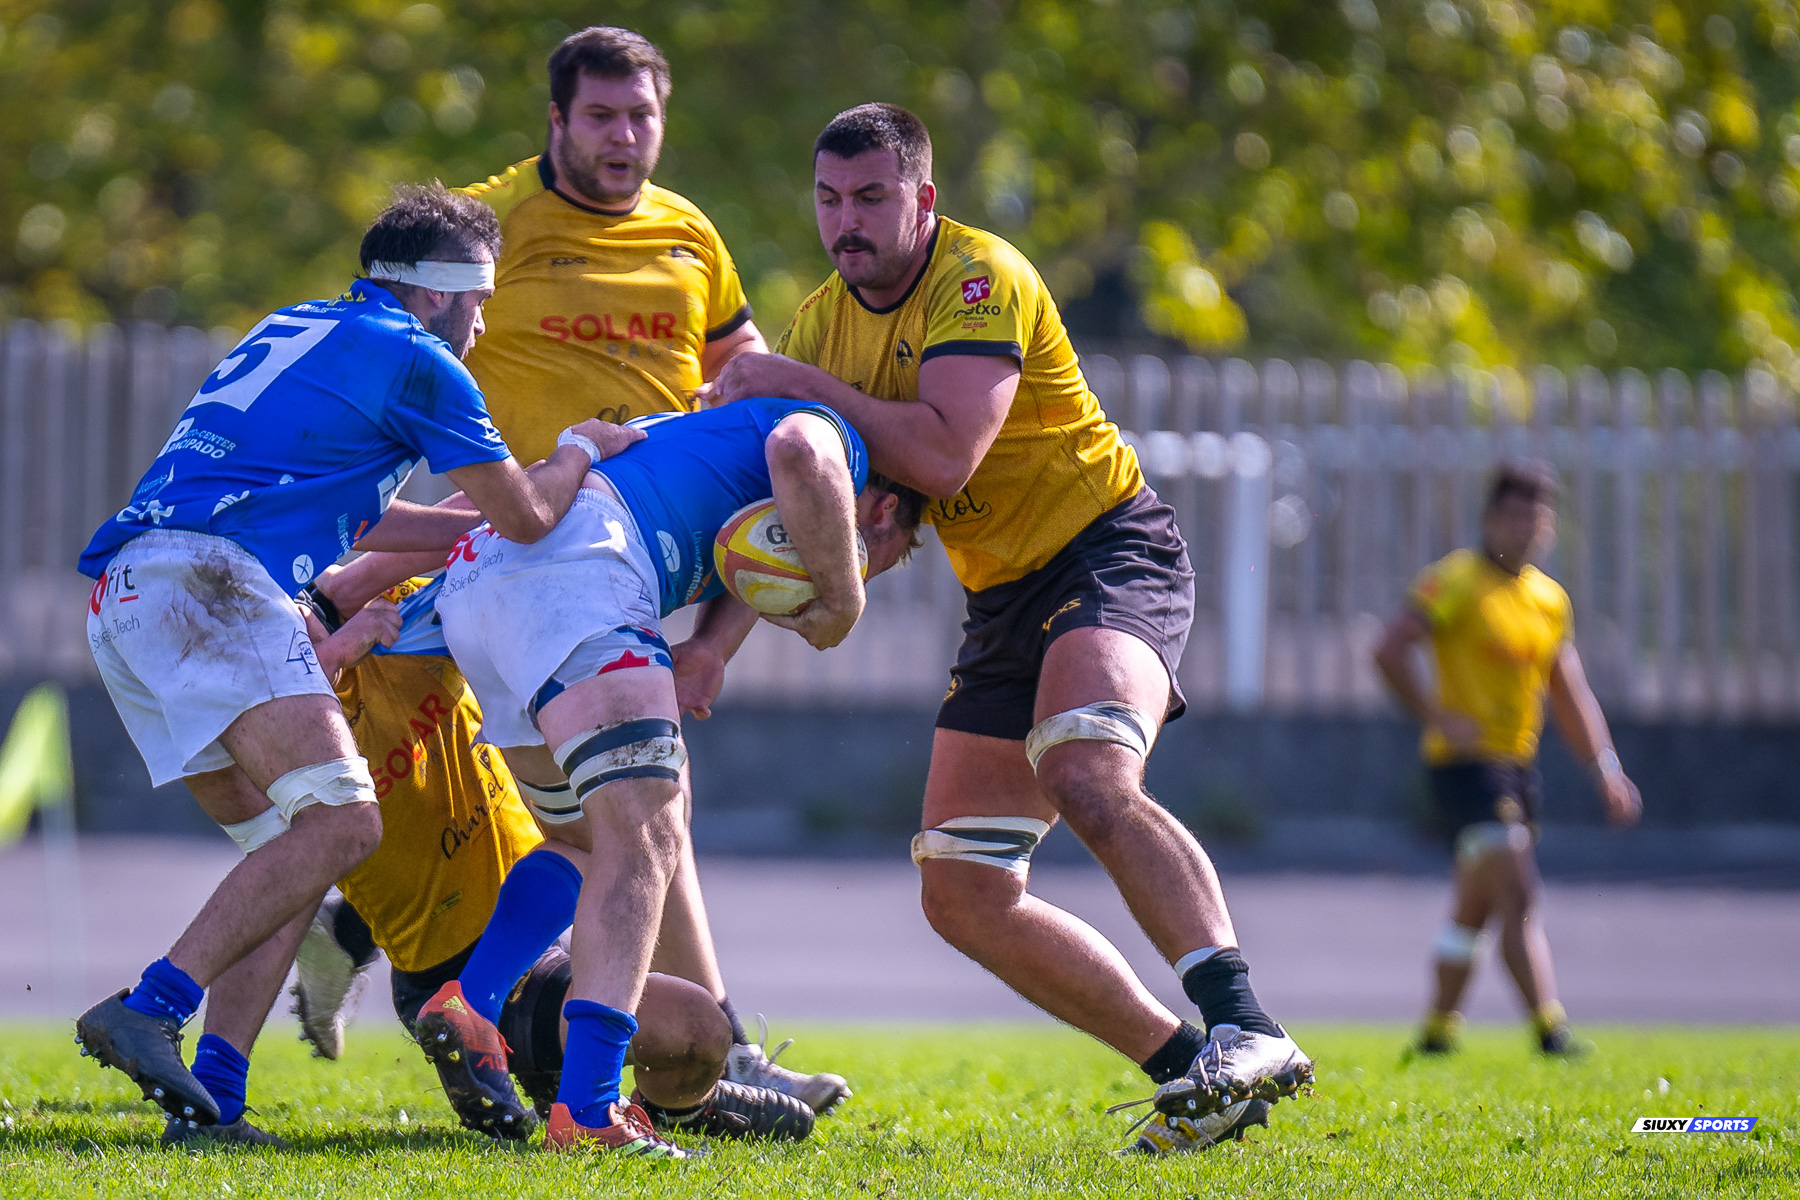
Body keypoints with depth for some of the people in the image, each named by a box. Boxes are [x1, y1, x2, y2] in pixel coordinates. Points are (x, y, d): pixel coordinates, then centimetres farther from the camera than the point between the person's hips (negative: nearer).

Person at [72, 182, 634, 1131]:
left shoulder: (293, 332, 30)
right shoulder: (418, 362, 3)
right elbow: (526, 516, 10)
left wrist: (476, 527, 44)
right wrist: (579, 451, 29)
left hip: (119, 604, 9)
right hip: (208, 578, -9)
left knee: (283, 849, 12)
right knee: (341, 820, -17)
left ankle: (208, 1092, -1)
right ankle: (150, 1009, -28)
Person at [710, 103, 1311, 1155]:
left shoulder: (981, 278, -16)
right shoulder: (825, 320, 8)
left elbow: (945, 455, -28)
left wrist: (809, 387, -19)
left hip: (1112, 553, -9)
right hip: (1006, 597, 9)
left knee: (1088, 777, -35)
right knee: (963, 895, 0)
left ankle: (1247, 1034, -45)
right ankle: (1188, 1068, 3)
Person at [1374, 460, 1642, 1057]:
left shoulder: (1550, 599, 13)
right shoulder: (1456, 581, -9)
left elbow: (1570, 694, 19)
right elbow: (1389, 649, -18)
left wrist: (1604, 766, 9)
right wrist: (1440, 720, -20)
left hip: (1519, 763, 8)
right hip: (1465, 761, -8)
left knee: (1476, 907, 15)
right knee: (1519, 896, -18)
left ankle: (1438, 1029, 27)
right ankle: (1548, 1026, -24)